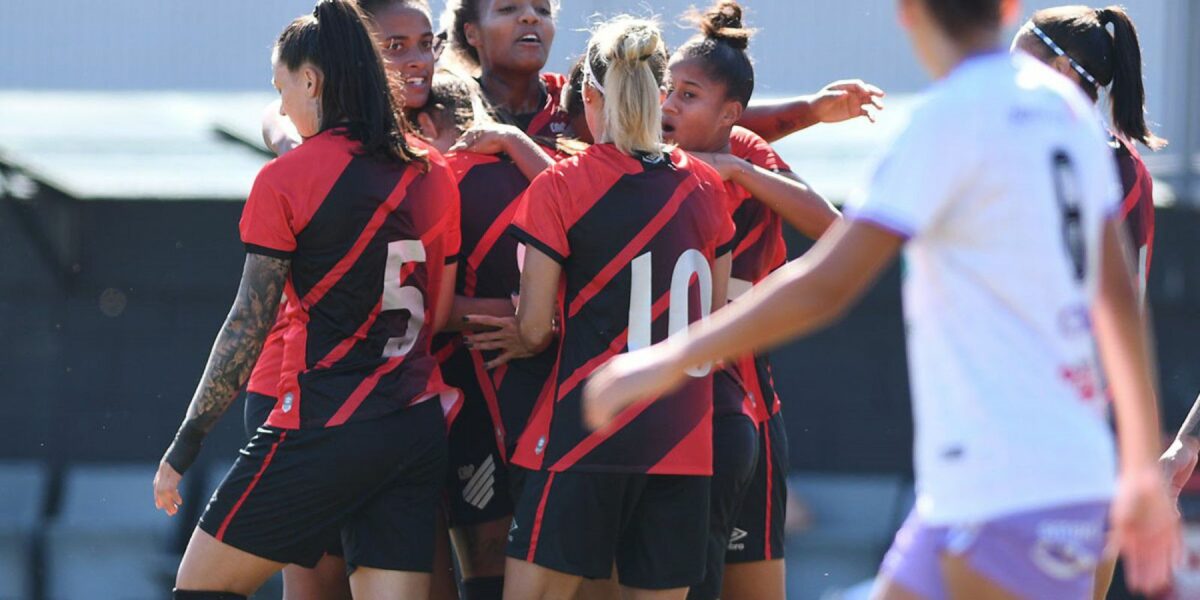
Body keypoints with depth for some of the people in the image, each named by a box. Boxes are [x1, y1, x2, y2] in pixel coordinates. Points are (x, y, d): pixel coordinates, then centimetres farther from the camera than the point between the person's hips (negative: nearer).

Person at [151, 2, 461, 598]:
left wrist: (185, 443, -2)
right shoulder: (433, 174, 9)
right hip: (420, 427, 6)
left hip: (324, 428, -6)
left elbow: (247, 327, -7)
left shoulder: (287, 179, -8)